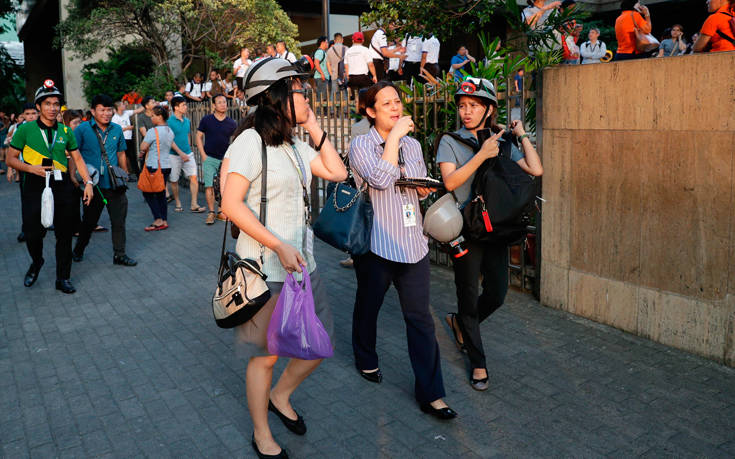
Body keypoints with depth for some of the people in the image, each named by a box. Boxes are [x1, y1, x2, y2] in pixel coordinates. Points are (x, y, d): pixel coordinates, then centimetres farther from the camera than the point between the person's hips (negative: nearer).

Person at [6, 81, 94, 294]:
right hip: (34, 186, -2)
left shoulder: (65, 131, 9)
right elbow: (11, 159, 4)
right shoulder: (25, 129, 1)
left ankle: (63, 278, 18)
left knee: (64, 234, 5)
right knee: (33, 232, -4)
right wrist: (31, 168, -13)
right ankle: (36, 262, 29)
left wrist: (88, 182, 2)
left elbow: (78, 159, 13)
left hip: (62, 185, 2)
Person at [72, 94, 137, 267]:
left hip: (115, 185, 3)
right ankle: (78, 251, 32)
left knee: (119, 221, 2)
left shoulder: (117, 129, 8)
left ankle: (119, 254, 13)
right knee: (89, 221, 11)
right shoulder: (83, 129, -4)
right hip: (93, 185, -3)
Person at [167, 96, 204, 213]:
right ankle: (178, 203, 22)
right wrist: (181, 153, -17)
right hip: (174, 155, -4)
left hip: (188, 154, 5)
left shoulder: (187, 121, 9)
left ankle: (194, 204, -5)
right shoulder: (169, 122, -9)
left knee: (194, 177, -8)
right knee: (174, 181, 6)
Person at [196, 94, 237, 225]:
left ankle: (222, 212, 12)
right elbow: (199, 137, 5)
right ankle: (211, 212, 1)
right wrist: (203, 155, -4)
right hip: (209, 158, -1)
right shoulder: (206, 120, 2)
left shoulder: (232, 123, 5)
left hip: (225, 159, 2)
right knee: (209, 185, -6)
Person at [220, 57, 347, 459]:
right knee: (265, 356, 9)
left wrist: (314, 127, 5)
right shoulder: (251, 140, -14)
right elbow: (232, 204, -19)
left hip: (303, 264, 8)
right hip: (266, 270, -8)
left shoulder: (295, 145, 11)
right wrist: (279, 246, -22)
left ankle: (280, 396, 40)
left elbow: (337, 172, 10)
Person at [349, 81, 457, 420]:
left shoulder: (413, 145, 13)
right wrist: (394, 136, -19)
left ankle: (430, 394, 8)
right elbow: (380, 180, -25)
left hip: (412, 242, 4)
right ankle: (366, 360, 44)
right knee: (368, 306, 16)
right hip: (375, 244, -4)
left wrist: (424, 188, 1)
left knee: (420, 318, 2)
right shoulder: (361, 146, -6)